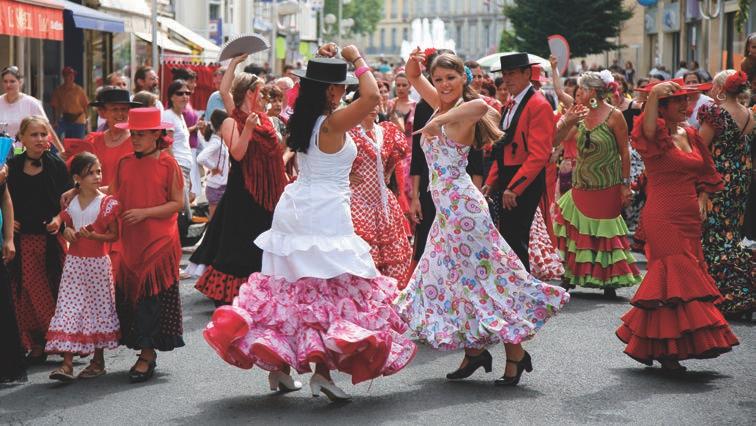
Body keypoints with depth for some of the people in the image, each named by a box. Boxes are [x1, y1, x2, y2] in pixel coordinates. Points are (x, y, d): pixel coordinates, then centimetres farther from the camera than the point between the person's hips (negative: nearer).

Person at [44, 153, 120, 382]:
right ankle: (67, 363, -5)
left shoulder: (107, 203, -7)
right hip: (74, 262, 3)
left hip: (97, 262, -3)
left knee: (97, 309, 6)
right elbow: (61, 221, 17)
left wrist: (92, 235, -20)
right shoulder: (71, 203, 5)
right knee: (69, 309, -4)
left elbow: (114, 235, -7)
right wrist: (63, 229, -6)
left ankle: (98, 360, 18)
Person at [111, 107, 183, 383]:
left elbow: (177, 203, -6)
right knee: (129, 293, 4)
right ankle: (147, 351, 15)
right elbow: (114, 196, 16)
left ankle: (146, 355, 0)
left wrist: (145, 212, -14)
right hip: (131, 241, 5)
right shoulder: (124, 164, 8)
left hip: (160, 241, -5)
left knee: (151, 295, -6)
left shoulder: (167, 164, -5)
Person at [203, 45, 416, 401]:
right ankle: (322, 371, -9)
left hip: (295, 209, 8)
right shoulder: (332, 125, -17)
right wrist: (356, 59, -14)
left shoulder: (301, 119, 7)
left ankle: (278, 366, 19)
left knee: (289, 288, 14)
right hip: (325, 215, -8)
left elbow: (311, 89, 29)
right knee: (331, 289, -4)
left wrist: (322, 62, 16)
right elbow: (371, 96, -28)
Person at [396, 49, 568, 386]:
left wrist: (438, 121, -32)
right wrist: (414, 64, -5)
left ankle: (515, 354, 1)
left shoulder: (462, 114, -16)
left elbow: (481, 105, -41)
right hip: (447, 207, 10)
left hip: (461, 206, -10)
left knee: (484, 277, -5)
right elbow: (414, 78, 18)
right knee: (455, 278, 13)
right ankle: (474, 351, 21)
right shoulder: (442, 106, 8)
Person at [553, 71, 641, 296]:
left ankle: (609, 280, 10)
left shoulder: (614, 116, -10)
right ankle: (570, 276, 15)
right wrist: (567, 121, -17)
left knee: (605, 233, 1)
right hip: (581, 185, 5)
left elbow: (624, 152, -8)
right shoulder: (580, 114, 5)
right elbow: (555, 136, 2)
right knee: (575, 231, 7)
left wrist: (626, 184, -10)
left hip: (607, 188, -5)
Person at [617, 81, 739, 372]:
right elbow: (647, 130, -35)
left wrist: (702, 199, 7)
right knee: (677, 278, -9)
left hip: (689, 220, 8)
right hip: (663, 219, -8)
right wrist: (653, 94, -39)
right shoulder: (657, 135, -9)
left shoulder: (691, 134, 13)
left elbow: (706, 173, 22)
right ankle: (668, 351, -3)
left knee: (677, 280, 11)